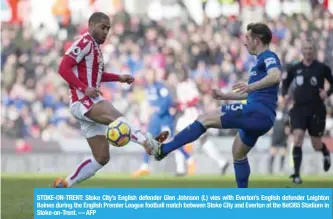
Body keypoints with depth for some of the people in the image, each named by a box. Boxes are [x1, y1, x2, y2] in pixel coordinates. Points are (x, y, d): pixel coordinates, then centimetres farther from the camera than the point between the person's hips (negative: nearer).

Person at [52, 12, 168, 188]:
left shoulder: (95, 47, 20)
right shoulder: (84, 43, -9)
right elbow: (63, 68, -18)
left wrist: (119, 78, 20)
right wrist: (84, 88, -25)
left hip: (92, 102, 10)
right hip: (83, 102, -10)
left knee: (102, 157, 8)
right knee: (114, 116, -38)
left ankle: (64, 184, 15)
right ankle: (147, 141, -64)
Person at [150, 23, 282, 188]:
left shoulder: (268, 57, -5)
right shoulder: (261, 60, 26)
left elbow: (276, 76, -29)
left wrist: (251, 86, -42)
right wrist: (225, 96, 32)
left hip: (257, 111, -10)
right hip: (263, 117, 10)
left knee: (206, 119, -12)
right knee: (238, 153, 24)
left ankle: (163, 150, -16)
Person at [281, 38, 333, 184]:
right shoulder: (294, 69, 3)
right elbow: (285, 83, 18)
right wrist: (285, 94, -1)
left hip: (317, 110, -1)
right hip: (299, 110, 1)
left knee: (317, 145, 9)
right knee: (297, 140, -16)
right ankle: (296, 174, -12)